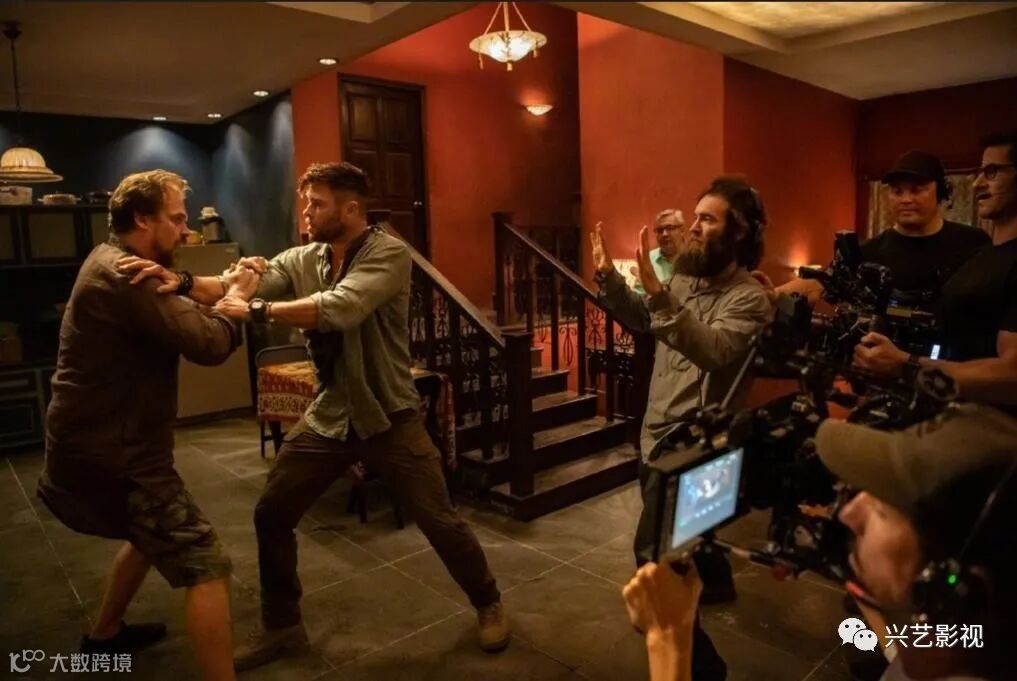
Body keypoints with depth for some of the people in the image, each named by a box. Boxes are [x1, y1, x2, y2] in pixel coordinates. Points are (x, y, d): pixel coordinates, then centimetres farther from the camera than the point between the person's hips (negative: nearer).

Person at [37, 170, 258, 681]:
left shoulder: (113, 263, 13)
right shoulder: (124, 274, -22)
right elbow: (208, 344, -27)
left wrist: (222, 287, -5)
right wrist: (236, 300, -9)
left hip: (99, 444, 11)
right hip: (111, 454, -11)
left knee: (154, 534, 32)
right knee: (206, 566, -10)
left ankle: (104, 635, 49)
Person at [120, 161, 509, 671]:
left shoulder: (389, 254, -18)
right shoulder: (301, 260, 2)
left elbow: (340, 309, -33)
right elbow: (241, 284, -8)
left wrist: (255, 312, -27)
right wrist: (183, 282, -26)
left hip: (388, 417, -5)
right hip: (328, 415, 6)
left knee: (440, 522, 2)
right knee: (271, 515, 9)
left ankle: (488, 604, 30)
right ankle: (281, 625, 31)